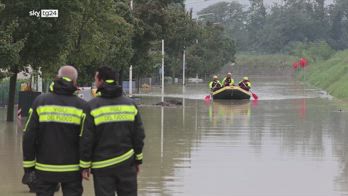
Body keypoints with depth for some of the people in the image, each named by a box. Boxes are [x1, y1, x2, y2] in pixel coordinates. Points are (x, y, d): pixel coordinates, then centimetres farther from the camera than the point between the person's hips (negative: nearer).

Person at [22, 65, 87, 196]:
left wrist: (28, 165, 4)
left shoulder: (40, 102, -3)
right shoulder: (80, 106, -6)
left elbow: (29, 137, -4)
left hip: (45, 169, 1)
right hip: (72, 170, -1)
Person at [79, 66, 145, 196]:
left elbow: (86, 139, -10)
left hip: (102, 166, -3)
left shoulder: (92, 106, -9)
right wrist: (138, 160, 15)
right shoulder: (130, 105, 3)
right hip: (127, 163, 3)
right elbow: (139, 135, 6)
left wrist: (85, 166, -3)